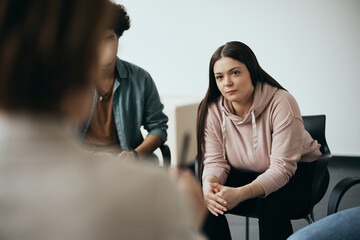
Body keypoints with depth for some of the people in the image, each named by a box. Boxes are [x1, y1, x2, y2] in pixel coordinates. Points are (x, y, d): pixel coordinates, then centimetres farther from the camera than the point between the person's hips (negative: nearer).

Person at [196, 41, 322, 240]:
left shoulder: (282, 103, -25)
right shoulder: (212, 110, -11)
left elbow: (282, 167, -28)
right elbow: (215, 160, -9)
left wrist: (241, 193, -43)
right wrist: (209, 184, -34)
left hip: (295, 173, -3)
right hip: (245, 175, 4)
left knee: (271, 205, -35)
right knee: (203, 201, -22)